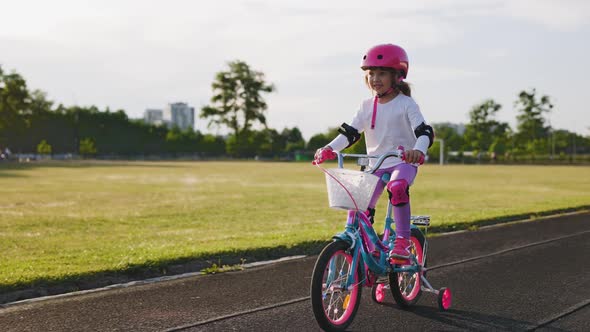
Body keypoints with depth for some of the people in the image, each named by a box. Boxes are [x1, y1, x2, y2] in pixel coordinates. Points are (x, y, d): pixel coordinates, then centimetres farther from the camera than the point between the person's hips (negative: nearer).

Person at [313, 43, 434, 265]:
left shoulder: (406, 104, -5)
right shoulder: (367, 106, 9)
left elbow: (424, 131, -16)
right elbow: (350, 132, 5)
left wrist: (418, 150, -39)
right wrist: (329, 149, -13)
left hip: (403, 162, -5)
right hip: (375, 165, 5)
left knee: (397, 187, -37)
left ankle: (402, 242, -30)